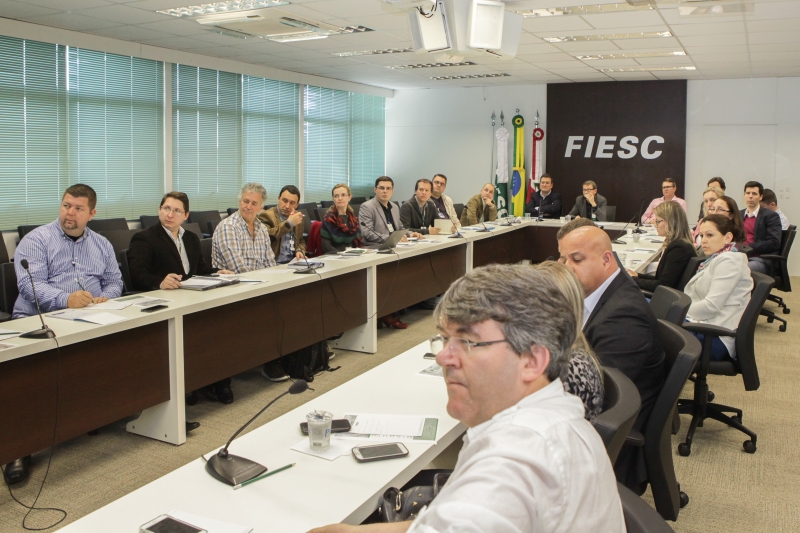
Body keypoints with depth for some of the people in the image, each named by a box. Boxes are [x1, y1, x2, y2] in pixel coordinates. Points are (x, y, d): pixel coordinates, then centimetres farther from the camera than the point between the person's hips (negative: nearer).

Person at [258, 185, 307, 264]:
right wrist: (289, 223, -19)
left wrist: (300, 251, 2)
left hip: (293, 262, 6)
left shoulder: (297, 217, 13)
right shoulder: (266, 215, -6)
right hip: (274, 264, -5)